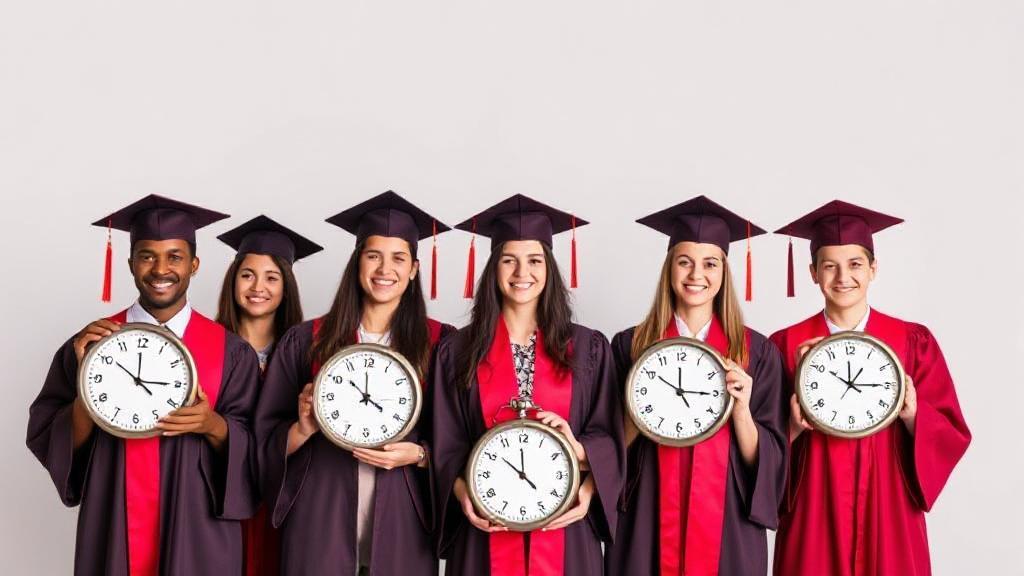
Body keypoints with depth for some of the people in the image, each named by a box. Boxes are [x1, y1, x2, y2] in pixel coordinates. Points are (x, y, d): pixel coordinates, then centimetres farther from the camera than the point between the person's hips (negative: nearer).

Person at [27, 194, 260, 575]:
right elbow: (46, 440, -2)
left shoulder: (230, 351, -2)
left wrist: (213, 426, -18)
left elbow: (256, 449, 0)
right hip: (114, 535, 1)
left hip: (198, 535, 0)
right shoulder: (89, 343, 0)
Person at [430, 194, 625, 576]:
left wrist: (588, 491, -15)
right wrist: (464, 496, -15)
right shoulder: (457, 351, 4)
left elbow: (610, 440, 2)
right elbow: (447, 445, 2)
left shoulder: (589, 348, 5)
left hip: (565, 525, 1)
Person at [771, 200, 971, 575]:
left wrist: (912, 413, -19)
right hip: (814, 518, 0)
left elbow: (953, 436, 0)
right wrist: (794, 425, -20)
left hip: (888, 516, 1)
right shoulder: (786, 345, -1)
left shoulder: (913, 341, 0)